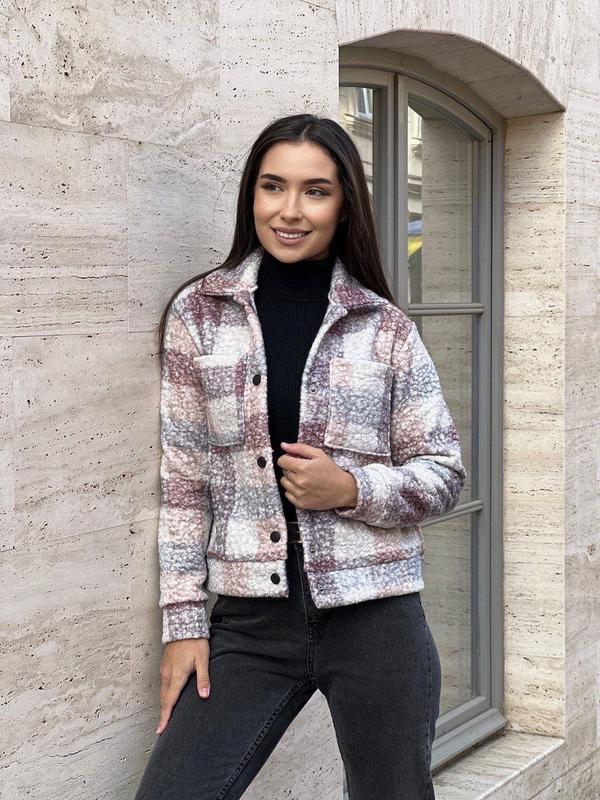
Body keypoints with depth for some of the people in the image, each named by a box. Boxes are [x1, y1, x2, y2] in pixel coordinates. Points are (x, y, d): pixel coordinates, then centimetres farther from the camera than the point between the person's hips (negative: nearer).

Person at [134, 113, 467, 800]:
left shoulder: (386, 328, 1)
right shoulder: (198, 313, 2)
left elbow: (445, 473, 5)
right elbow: (183, 480, 3)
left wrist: (351, 489, -13)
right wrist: (184, 620, 0)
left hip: (375, 615, 0)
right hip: (249, 622, 1)